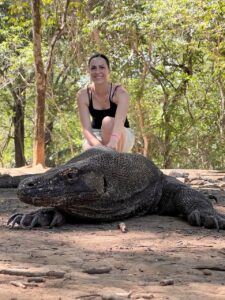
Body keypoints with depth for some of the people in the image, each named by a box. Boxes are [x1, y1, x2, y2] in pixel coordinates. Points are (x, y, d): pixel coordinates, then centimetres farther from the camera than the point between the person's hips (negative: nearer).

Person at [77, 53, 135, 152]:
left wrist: (113, 141, -63)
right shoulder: (83, 95, -15)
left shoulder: (120, 92, -23)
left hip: (121, 138, -1)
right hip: (97, 136, 2)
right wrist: (97, 144, -46)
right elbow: (86, 128, -24)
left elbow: (120, 120, -41)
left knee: (108, 121, -32)